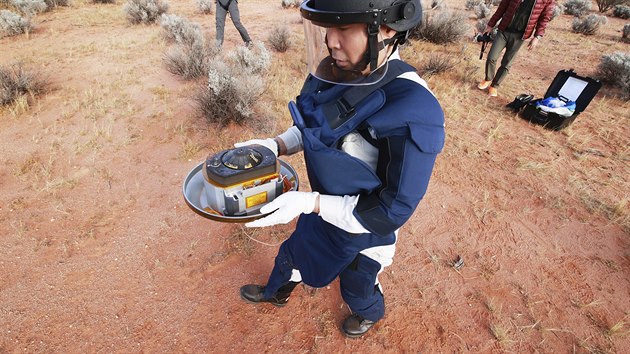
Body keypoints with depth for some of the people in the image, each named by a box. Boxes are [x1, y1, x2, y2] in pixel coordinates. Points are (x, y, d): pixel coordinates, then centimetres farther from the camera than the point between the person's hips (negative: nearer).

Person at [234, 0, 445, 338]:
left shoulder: (413, 114, -36)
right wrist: (275, 145, -15)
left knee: (356, 288, 26)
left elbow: (390, 211, -27)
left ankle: (372, 313, 65)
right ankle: (276, 292, 66)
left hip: (363, 231, -5)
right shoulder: (336, 73, -14)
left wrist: (310, 202, -32)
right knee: (292, 253, 30)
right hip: (325, 207, 6)